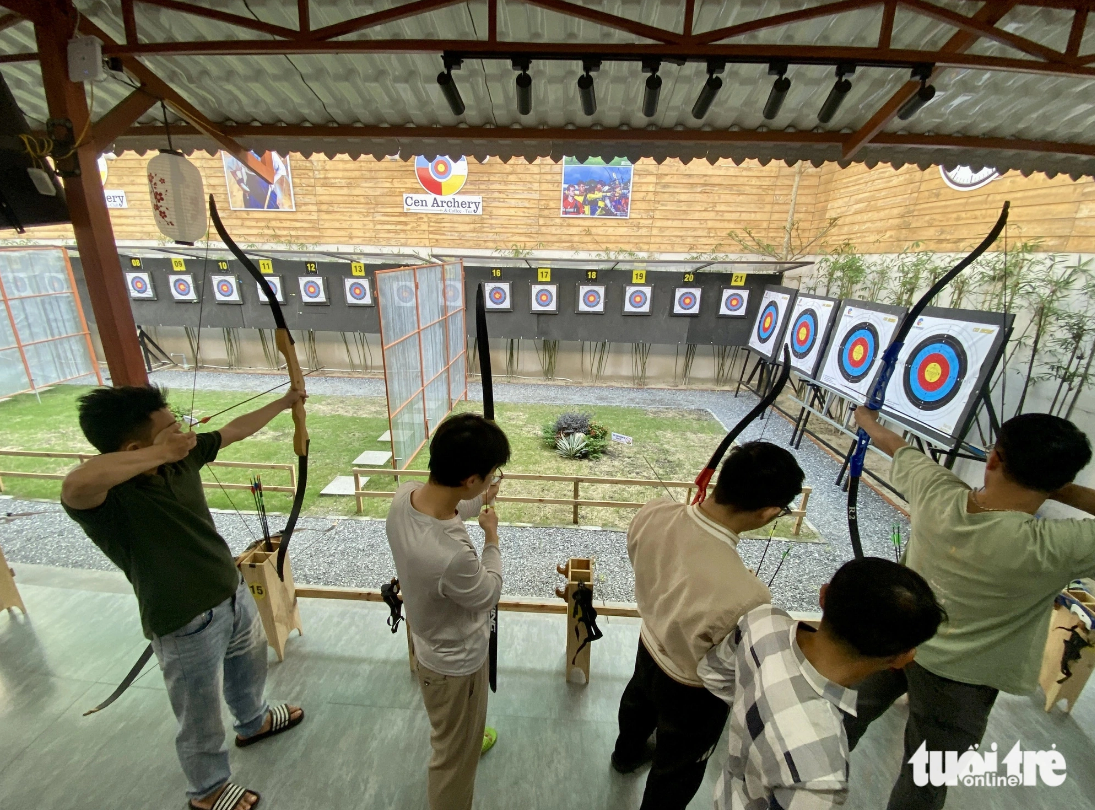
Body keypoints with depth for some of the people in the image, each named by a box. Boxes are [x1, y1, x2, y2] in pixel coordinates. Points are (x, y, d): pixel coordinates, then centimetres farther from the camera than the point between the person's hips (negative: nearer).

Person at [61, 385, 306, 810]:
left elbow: (236, 429, 5)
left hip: (234, 594, 7)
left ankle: (254, 722, 63)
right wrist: (161, 452, -40)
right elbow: (75, 484, -54)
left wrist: (284, 402, 15)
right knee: (201, 721, 20)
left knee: (250, 667, 33)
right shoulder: (105, 498, -29)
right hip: (187, 627, -7)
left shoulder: (183, 455, -10)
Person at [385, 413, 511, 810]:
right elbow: (487, 594, -21)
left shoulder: (404, 496, -22)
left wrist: (478, 503, 17)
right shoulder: (451, 555, -45)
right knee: (454, 756, 23)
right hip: (456, 662, -8)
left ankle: (470, 738, 69)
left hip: (435, 645, 8)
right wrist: (492, 537, -7)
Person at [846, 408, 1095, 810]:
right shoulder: (1053, 547, -33)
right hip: (959, 679, -4)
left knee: (854, 714, 30)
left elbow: (892, 444, -3)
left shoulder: (935, 492, -22)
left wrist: (866, 418, 18)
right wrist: (1062, 490, -18)